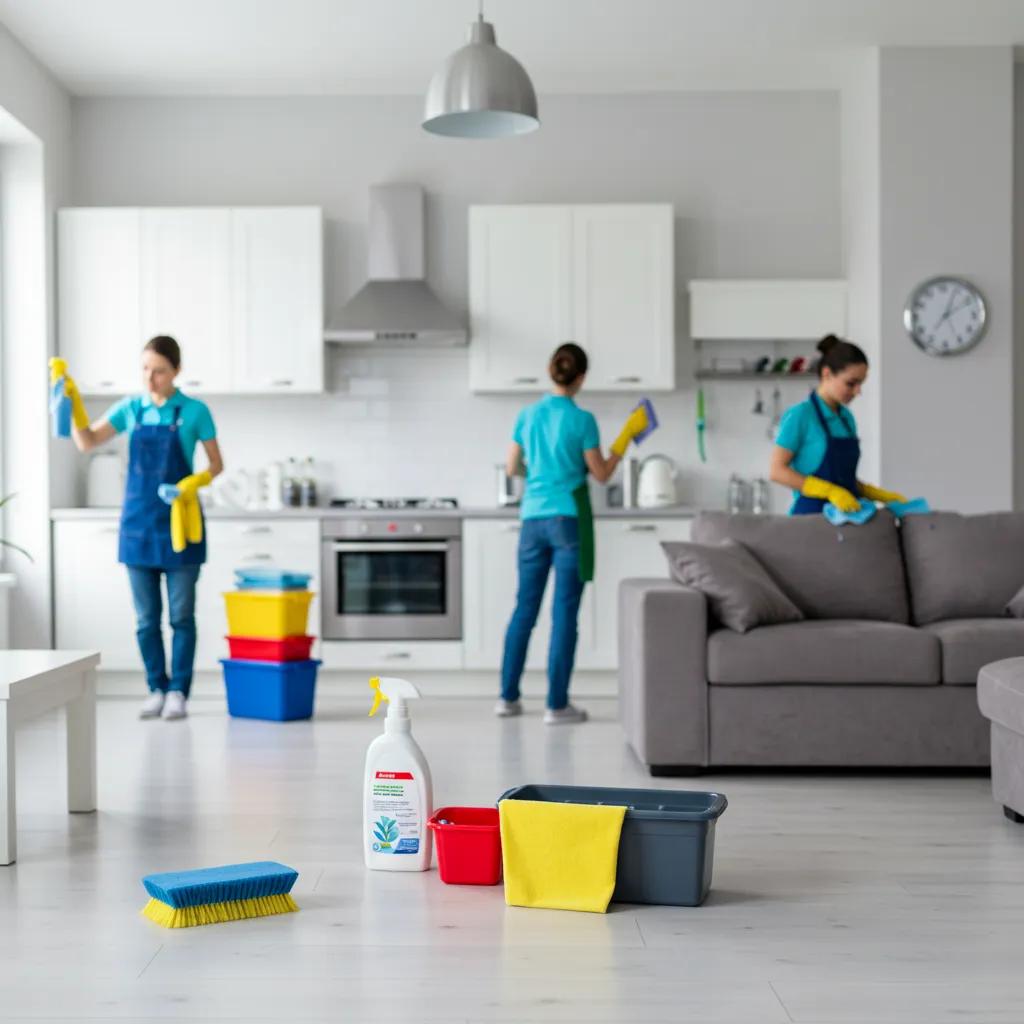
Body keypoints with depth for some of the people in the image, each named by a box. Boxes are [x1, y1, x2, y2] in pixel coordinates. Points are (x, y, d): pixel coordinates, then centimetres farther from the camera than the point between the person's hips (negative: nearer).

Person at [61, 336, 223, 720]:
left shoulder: (194, 411, -5)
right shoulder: (130, 408, 5)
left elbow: (216, 464, 0)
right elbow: (87, 442, 0)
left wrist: (194, 482, -20)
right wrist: (74, 401, -13)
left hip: (178, 523, -3)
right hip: (137, 522, 3)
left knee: (181, 614, 2)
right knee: (146, 617, 7)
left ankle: (178, 692, 10)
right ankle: (156, 689, 18)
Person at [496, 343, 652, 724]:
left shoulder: (528, 415, 5)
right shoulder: (582, 420, -8)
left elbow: (512, 468, 14)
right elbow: (601, 475, -1)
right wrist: (628, 434, 8)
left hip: (533, 518, 4)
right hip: (569, 520, -4)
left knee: (525, 608, 13)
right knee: (564, 612, -1)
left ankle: (508, 697, 17)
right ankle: (557, 704, 1)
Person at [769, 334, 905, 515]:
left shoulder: (847, 418, 14)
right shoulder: (800, 415, -7)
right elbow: (778, 471, -12)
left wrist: (883, 495, 7)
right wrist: (830, 491, -19)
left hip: (844, 513, 7)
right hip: (811, 513, -7)